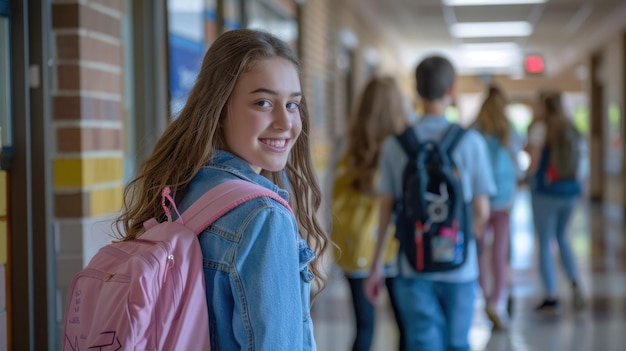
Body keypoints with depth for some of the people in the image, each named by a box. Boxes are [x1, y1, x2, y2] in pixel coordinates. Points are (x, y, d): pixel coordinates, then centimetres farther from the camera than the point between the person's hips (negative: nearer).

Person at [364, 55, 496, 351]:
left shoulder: (395, 145, -4)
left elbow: (386, 210, 0)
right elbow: (482, 212, -5)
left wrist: (376, 264, 10)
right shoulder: (471, 142, -7)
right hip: (460, 268, 0)